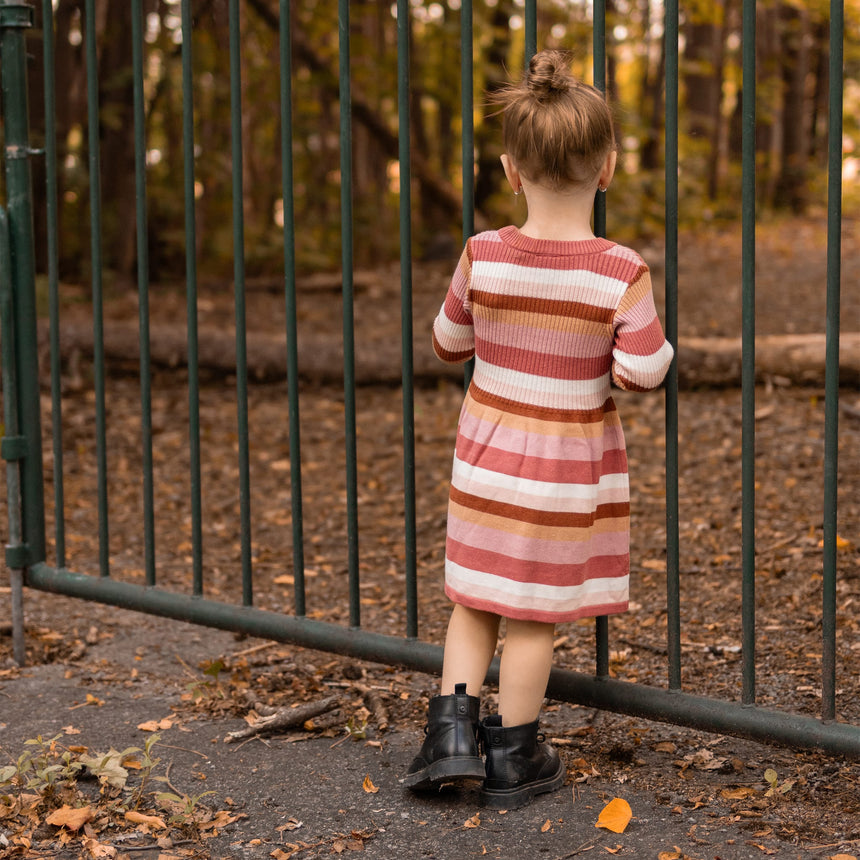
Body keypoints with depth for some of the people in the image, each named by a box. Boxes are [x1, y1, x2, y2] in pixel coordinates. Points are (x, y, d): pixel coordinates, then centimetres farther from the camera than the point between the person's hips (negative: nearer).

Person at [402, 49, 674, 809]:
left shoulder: (483, 257, -10)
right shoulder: (621, 273, -17)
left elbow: (449, 343, 3)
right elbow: (642, 372, -17)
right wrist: (656, 338, 4)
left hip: (489, 454, 2)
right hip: (570, 464, -2)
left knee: (473, 598, 19)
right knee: (534, 612, 8)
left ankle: (453, 726, 8)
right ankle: (514, 760, 19)